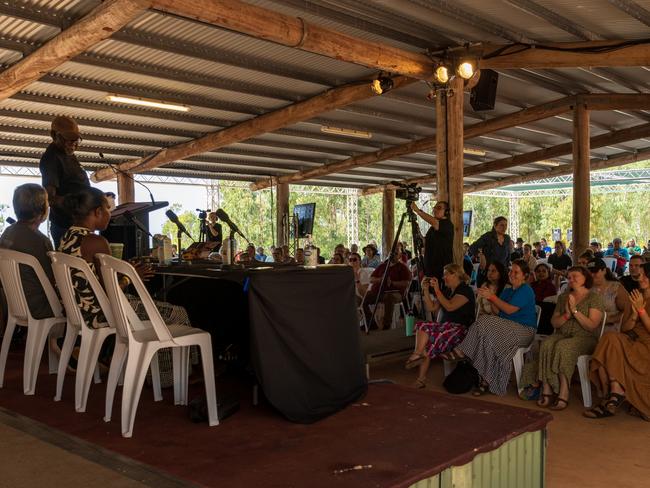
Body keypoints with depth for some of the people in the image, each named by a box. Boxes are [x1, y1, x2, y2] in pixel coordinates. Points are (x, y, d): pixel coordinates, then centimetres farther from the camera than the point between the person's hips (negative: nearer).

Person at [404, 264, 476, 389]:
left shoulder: (465, 290, -3)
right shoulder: (446, 290, 22)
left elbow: (450, 306, -18)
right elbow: (431, 308, 15)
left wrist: (437, 290, -15)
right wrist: (426, 290, 7)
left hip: (461, 328, -7)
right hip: (444, 326, 7)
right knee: (422, 326, -21)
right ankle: (419, 354, -34)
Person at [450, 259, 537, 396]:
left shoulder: (525, 290, -4)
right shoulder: (508, 291, 22)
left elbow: (510, 310, -14)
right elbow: (498, 311, 12)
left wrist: (492, 296, -13)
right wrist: (489, 296, -2)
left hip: (524, 330, -7)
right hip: (507, 327, 8)